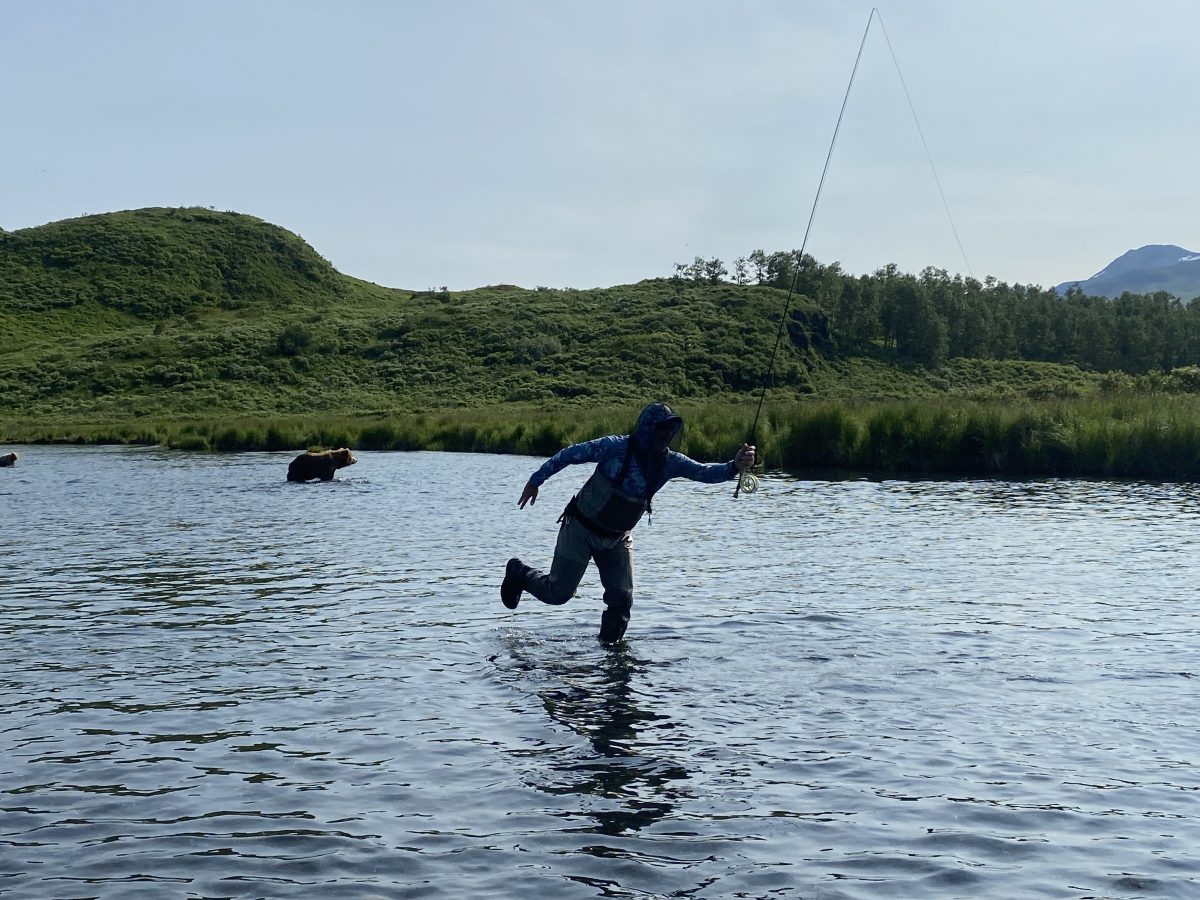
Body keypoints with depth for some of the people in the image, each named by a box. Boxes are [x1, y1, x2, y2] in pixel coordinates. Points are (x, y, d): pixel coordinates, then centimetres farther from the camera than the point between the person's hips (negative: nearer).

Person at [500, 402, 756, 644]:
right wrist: (535, 481, -7)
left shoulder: (670, 462, -8)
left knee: (622, 597, -4)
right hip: (581, 530, -4)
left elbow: (704, 472, -20)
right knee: (558, 592, 3)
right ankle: (519, 573, 30)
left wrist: (734, 468, -40)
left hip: (617, 538, 4)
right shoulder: (616, 447, -22)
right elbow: (569, 454, -12)